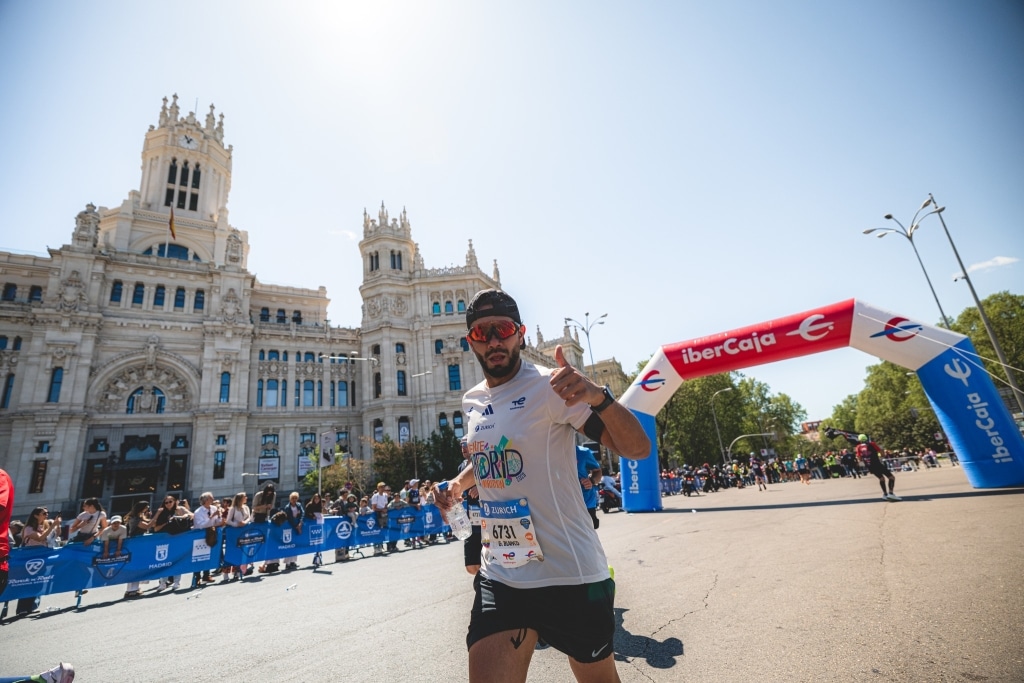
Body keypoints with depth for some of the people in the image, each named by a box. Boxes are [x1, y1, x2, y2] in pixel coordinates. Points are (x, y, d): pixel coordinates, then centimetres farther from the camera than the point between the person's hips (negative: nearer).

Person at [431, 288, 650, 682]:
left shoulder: (549, 387, -16)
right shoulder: (472, 401, 5)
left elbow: (637, 448, -23)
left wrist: (597, 396, -40)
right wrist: (458, 484, 8)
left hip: (571, 575, -4)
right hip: (499, 577, 5)